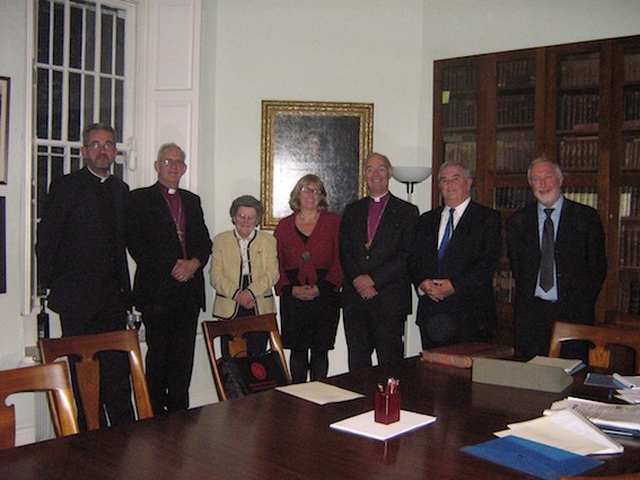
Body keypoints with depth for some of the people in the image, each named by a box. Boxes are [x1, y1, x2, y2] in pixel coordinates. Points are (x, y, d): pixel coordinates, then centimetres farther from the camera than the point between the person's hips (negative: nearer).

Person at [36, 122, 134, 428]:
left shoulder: (121, 190, 14)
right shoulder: (66, 186, -1)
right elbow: (46, 239, -3)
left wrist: (124, 287, 11)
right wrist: (51, 286, -5)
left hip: (113, 299, 4)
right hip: (78, 299, -4)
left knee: (118, 375, 6)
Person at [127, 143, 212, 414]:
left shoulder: (192, 201, 20)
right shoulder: (140, 199, 4)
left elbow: (205, 242, 15)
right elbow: (136, 244, -6)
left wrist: (194, 263, -6)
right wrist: (171, 267, -12)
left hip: (189, 289, 5)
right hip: (157, 289, -4)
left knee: (184, 354, 6)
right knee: (159, 353, -3)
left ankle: (179, 411, 14)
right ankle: (155, 413, 7)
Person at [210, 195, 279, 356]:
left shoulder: (268, 241, 12)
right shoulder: (221, 240, 11)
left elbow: (272, 273, 1)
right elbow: (215, 276, 3)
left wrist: (251, 291, -14)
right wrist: (236, 293, -12)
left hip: (260, 309, 0)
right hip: (229, 309, 0)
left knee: (256, 357, -3)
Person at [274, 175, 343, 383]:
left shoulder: (333, 222, 5)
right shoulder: (284, 226, 11)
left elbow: (340, 260, -2)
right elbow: (276, 264, 7)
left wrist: (320, 288, -12)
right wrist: (291, 289, -9)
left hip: (325, 295, -1)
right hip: (293, 298, 1)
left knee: (320, 350, 3)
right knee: (298, 350, 6)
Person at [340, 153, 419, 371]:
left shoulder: (407, 211, 5)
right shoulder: (352, 210, 16)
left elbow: (406, 255, -5)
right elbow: (344, 252, 8)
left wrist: (373, 278, -12)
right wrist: (357, 280, -9)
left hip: (390, 298, -3)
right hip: (355, 296, 3)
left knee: (390, 362, -1)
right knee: (357, 361, 7)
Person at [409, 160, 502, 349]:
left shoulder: (488, 218, 4)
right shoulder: (427, 220, 19)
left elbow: (487, 262, -7)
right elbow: (415, 259, 12)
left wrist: (454, 285, -15)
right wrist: (422, 282, -8)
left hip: (471, 312, -4)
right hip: (432, 311, 4)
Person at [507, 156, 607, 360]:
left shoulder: (586, 217, 3)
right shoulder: (518, 221, 9)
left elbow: (598, 265, 4)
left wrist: (583, 303, -1)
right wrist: (526, 299, 6)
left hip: (573, 312, -2)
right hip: (531, 311, 2)